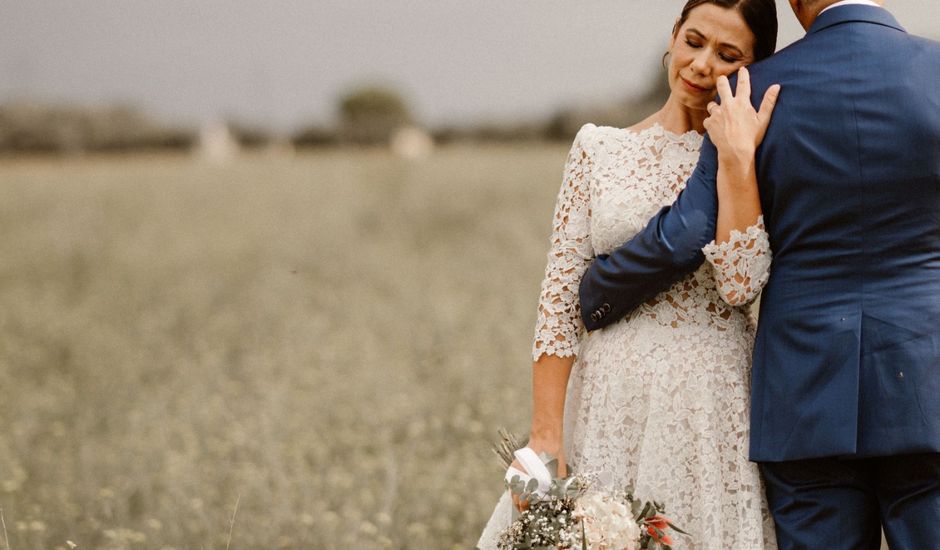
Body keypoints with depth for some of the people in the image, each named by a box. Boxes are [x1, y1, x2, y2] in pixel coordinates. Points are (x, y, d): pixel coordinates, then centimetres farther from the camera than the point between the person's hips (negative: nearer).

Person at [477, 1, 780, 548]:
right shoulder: (599, 149, 6)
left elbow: (740, 286, -14)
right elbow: (560, 298, 3)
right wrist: (546, 432, -5)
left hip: (713, 412, -1)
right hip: (610, 407, 1)